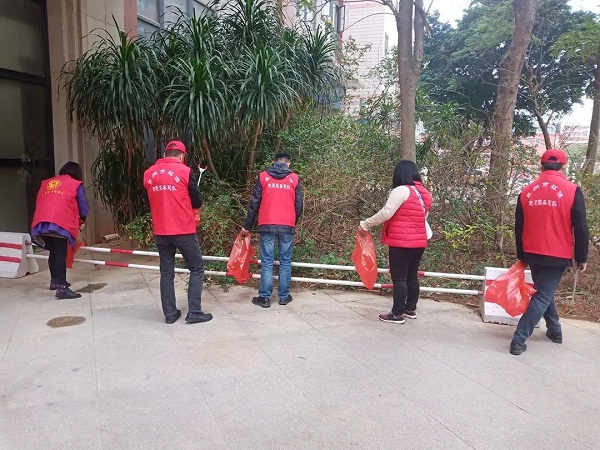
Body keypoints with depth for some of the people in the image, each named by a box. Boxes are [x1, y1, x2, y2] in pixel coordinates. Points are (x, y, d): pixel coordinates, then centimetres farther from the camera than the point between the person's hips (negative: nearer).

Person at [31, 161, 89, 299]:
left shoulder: (45, 183, 29)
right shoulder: (76, 184, 14)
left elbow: (39, 203, 26)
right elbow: (84, 207, 11)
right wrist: (82, 221, 30)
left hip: (41, 223, 6)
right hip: (60, 223, -6)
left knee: (54, 252, 21)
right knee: (60, 254, -8)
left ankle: (55, 281, 35)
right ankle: (62, 288, -15)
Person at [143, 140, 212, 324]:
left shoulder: (148, 174, 6)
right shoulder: (185, 171, -8)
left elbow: (152, 201, 15)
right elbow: (197, 202, -4)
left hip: (160, 232, 5)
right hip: (184, 231, -4)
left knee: (166, 272, 12)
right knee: (197, 269, 7)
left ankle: (170, 314, 15)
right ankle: (194, 312, 4)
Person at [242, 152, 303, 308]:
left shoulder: (263, 176, 3)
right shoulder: (294, 178, 4)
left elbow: (254, 203, 3)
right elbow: (299, 205, 4)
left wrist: (247, 225, 11)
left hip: (267, 225, 0)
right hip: (287, 226, 0)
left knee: (267, 262, 3)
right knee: (285, 262, 9)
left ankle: (265, 297, 4)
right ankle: (284, 296, 14)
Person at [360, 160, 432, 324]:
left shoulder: (401, 190, -13)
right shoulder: (424, 193, 12)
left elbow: (386, 213, -16)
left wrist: (366, 224, -7)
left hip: (402, 242, -8)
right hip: (419, 242, 8)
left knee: (399, 278, -2)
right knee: (412, 276, 16)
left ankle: (397, 314, 4)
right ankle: (411, 309, 26)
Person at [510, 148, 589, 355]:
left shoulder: (527, 191, 2)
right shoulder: (572, 190, -8)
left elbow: (519, 228, 8)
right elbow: (581, 228, -7)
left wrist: (522, 256, 19)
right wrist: (581, 258, 4)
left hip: (533, 254, 4)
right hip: (558, 255, -4)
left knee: (543, 291, 23)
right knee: (543, 296, 0)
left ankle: (555, 331, 34)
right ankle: (519, 339, -6)